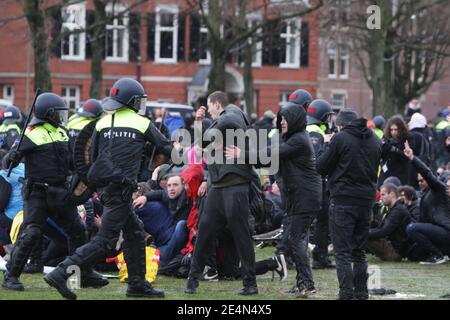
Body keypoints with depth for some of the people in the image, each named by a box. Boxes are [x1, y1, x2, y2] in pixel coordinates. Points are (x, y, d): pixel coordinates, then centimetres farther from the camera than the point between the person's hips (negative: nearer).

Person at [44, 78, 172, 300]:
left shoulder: (102, 123, 11)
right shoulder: (142, 123, -1)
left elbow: (93, 157, 13)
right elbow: (166, 146, 11)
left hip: (104, 187, 7)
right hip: (120, 188, -7)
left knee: (135, 233, 18)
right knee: (105, 241, -7)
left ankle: (138, 284, 20)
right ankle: (61, 274, -16)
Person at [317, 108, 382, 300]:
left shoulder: (340, 139, -10)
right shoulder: (375, 140, 9)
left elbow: (321, 167, -4)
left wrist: (326, 146, 9)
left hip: (343, 201, -6)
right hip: (366, 200, 6)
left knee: (342, 252, -4)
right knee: (359, 251, 15)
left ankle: (346, 294, -10)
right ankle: (361, 293, 15)